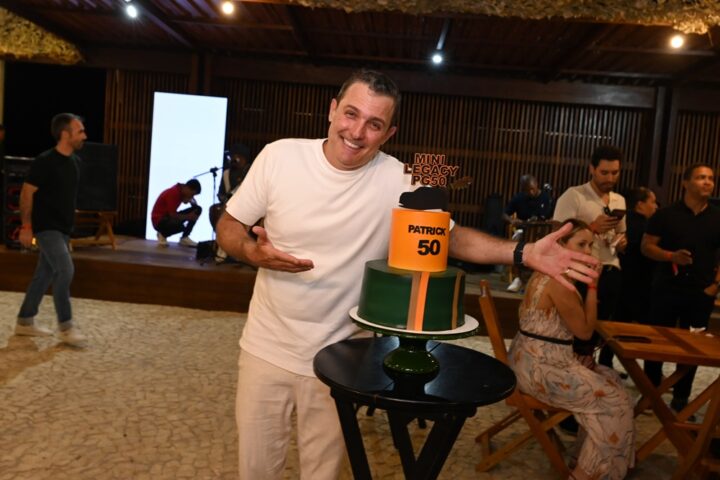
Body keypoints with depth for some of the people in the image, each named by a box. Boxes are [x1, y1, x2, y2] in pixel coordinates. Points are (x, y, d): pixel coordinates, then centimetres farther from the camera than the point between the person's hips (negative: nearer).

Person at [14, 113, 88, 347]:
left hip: (62, 228, 8)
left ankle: (24, 321, 25)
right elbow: (26, 193, -14)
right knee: (65, 270, -13)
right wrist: (26, 227, -14)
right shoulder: (45, 161, -16)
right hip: (47, 227, -8)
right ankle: (66, 327, -2)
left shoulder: (75, 161, 8)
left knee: (45, 274, 12)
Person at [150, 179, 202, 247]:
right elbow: (172, 215, -27)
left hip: (170, 216, 9)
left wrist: (191, 199, -15)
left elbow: (195, 205, 7)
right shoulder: (173, 193, -27)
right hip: (159, 220, -9)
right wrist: (188, 216, -18)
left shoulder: (182, 190, -2)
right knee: (180, 226, -39)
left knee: (198, 209, -4)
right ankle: (163, 234, -3)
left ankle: (184, 238, 1)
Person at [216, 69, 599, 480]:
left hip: (336, 359, -1)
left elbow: (448, 234, -5)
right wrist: (253, 251, -24)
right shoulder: (280, 156, -11)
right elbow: (228, 227, -2)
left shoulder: (397, 181, -13)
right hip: (266, 348, 1)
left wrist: (523, 252, -19)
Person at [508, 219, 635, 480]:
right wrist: (592, 284, -12)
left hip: (537, 358, 10)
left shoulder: (547, 272, 10)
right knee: (614, 400, -3)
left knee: (610, 378, 18)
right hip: (541, 366, -10)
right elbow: (585, 330, -14)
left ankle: (588, 447, 28)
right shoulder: (559, 281, -22)